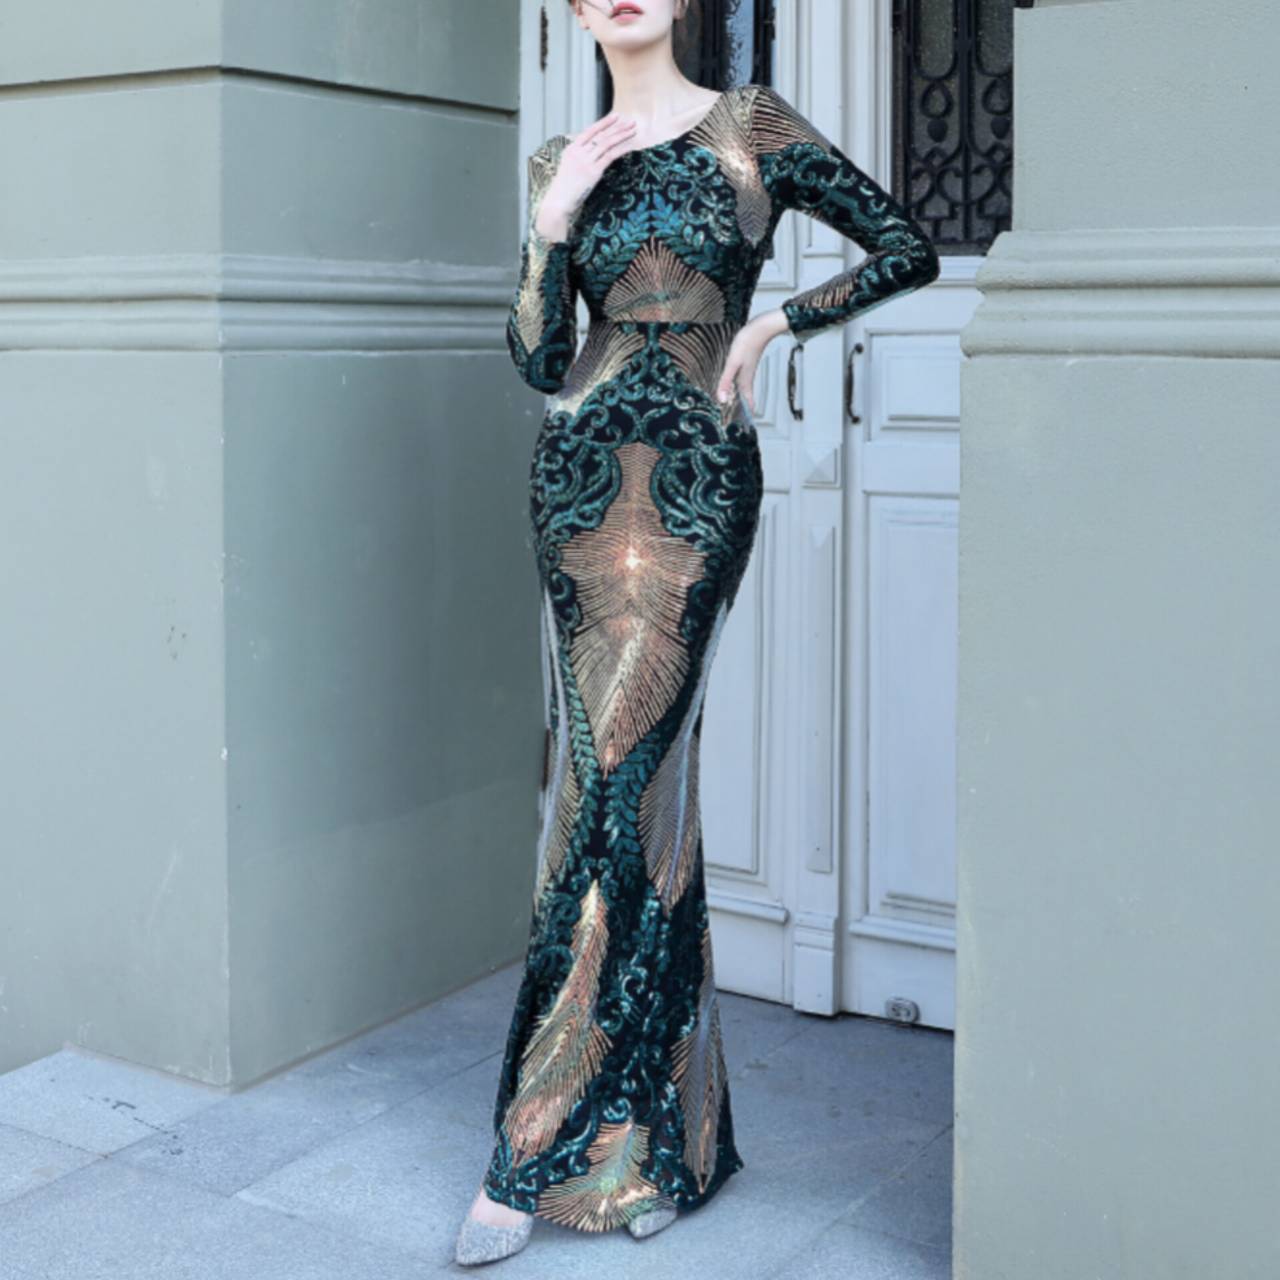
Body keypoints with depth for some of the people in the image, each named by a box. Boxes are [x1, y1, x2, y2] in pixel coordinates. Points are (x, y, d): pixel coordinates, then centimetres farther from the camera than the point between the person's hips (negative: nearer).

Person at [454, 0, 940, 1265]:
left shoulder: (751, 127, 6)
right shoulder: (560, 162, 15)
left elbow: (908, 250, 8)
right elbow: (538, 359, 10)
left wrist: (771, 323, 1)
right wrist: (553, 223, -2)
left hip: (695, 481, -4)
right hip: (582, 473, 4)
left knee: (618, 783, -11)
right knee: (636, 784, 3)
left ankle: (532, 1156, -4)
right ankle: (668, 1136, 13)